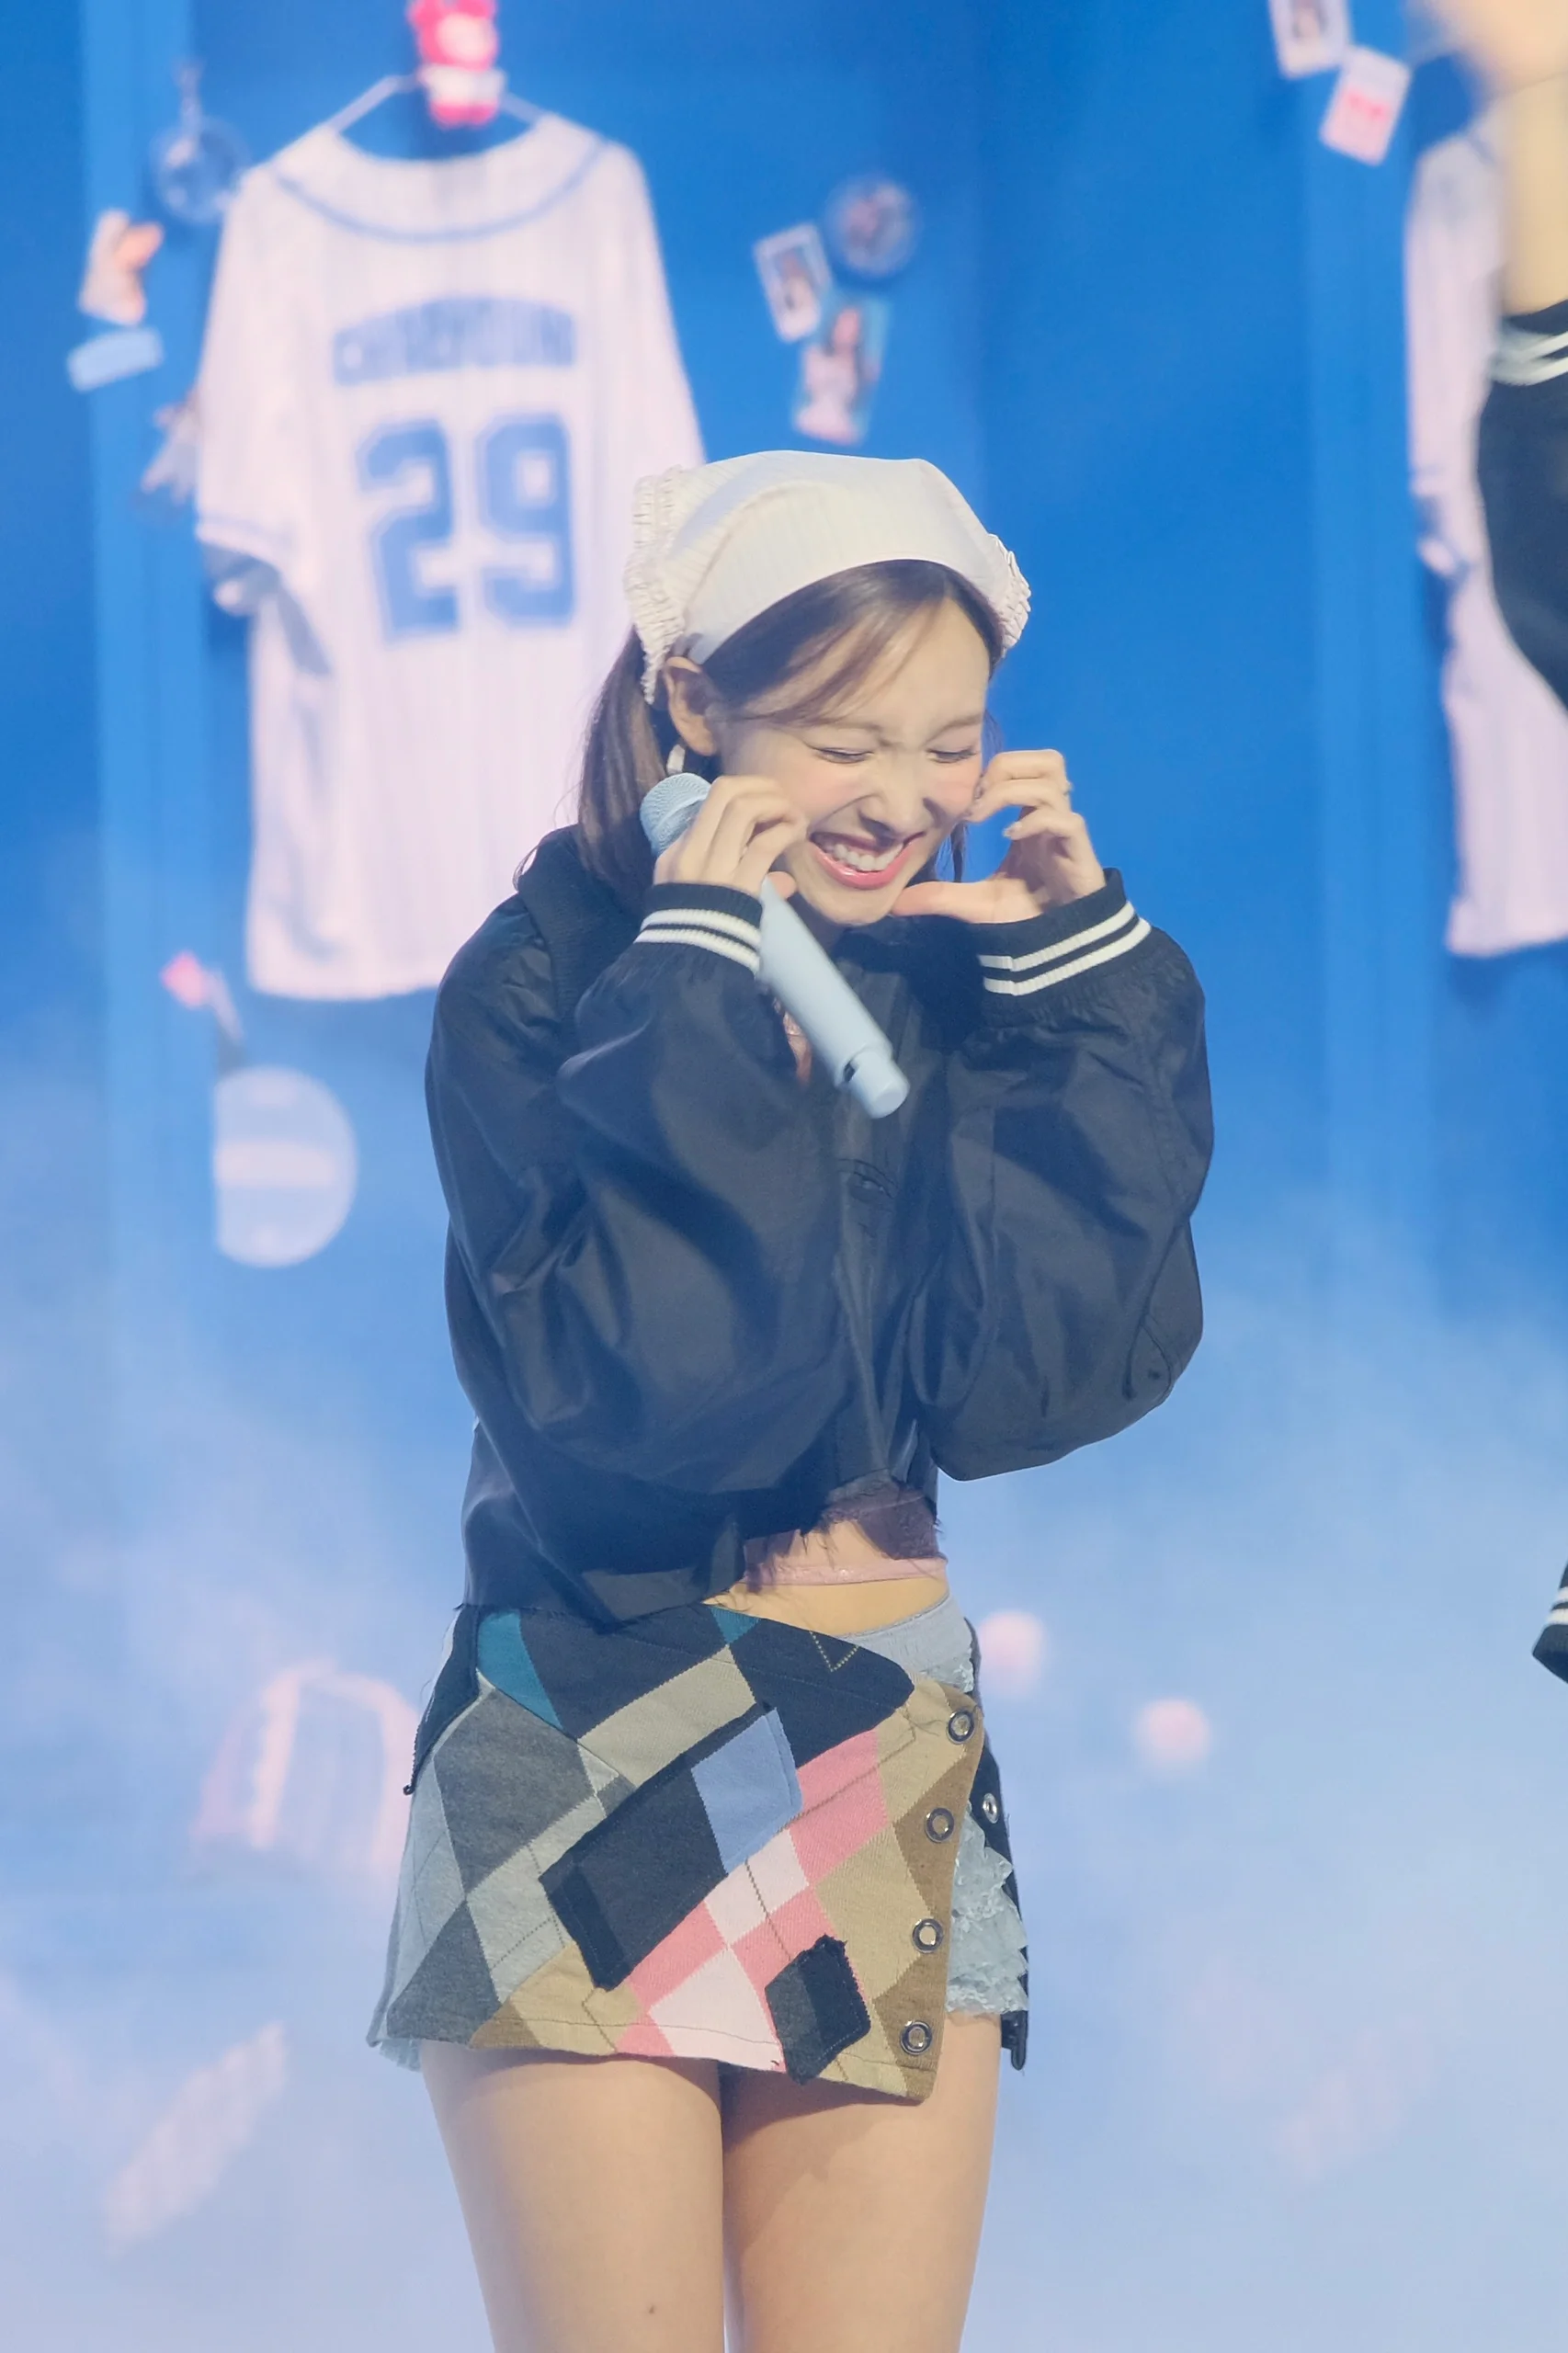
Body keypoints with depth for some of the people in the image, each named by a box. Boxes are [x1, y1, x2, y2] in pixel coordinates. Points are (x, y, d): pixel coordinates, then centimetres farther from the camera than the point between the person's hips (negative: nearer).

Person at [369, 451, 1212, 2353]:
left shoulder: (962, 985, 6)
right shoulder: (541, 985, -8)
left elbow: (1065, 1362, -7)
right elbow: (647, 1384, -21)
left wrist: (1083, 962, -7)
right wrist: (700, 985, -20)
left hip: (899, 1792, 4)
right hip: (591, 1782, -4)